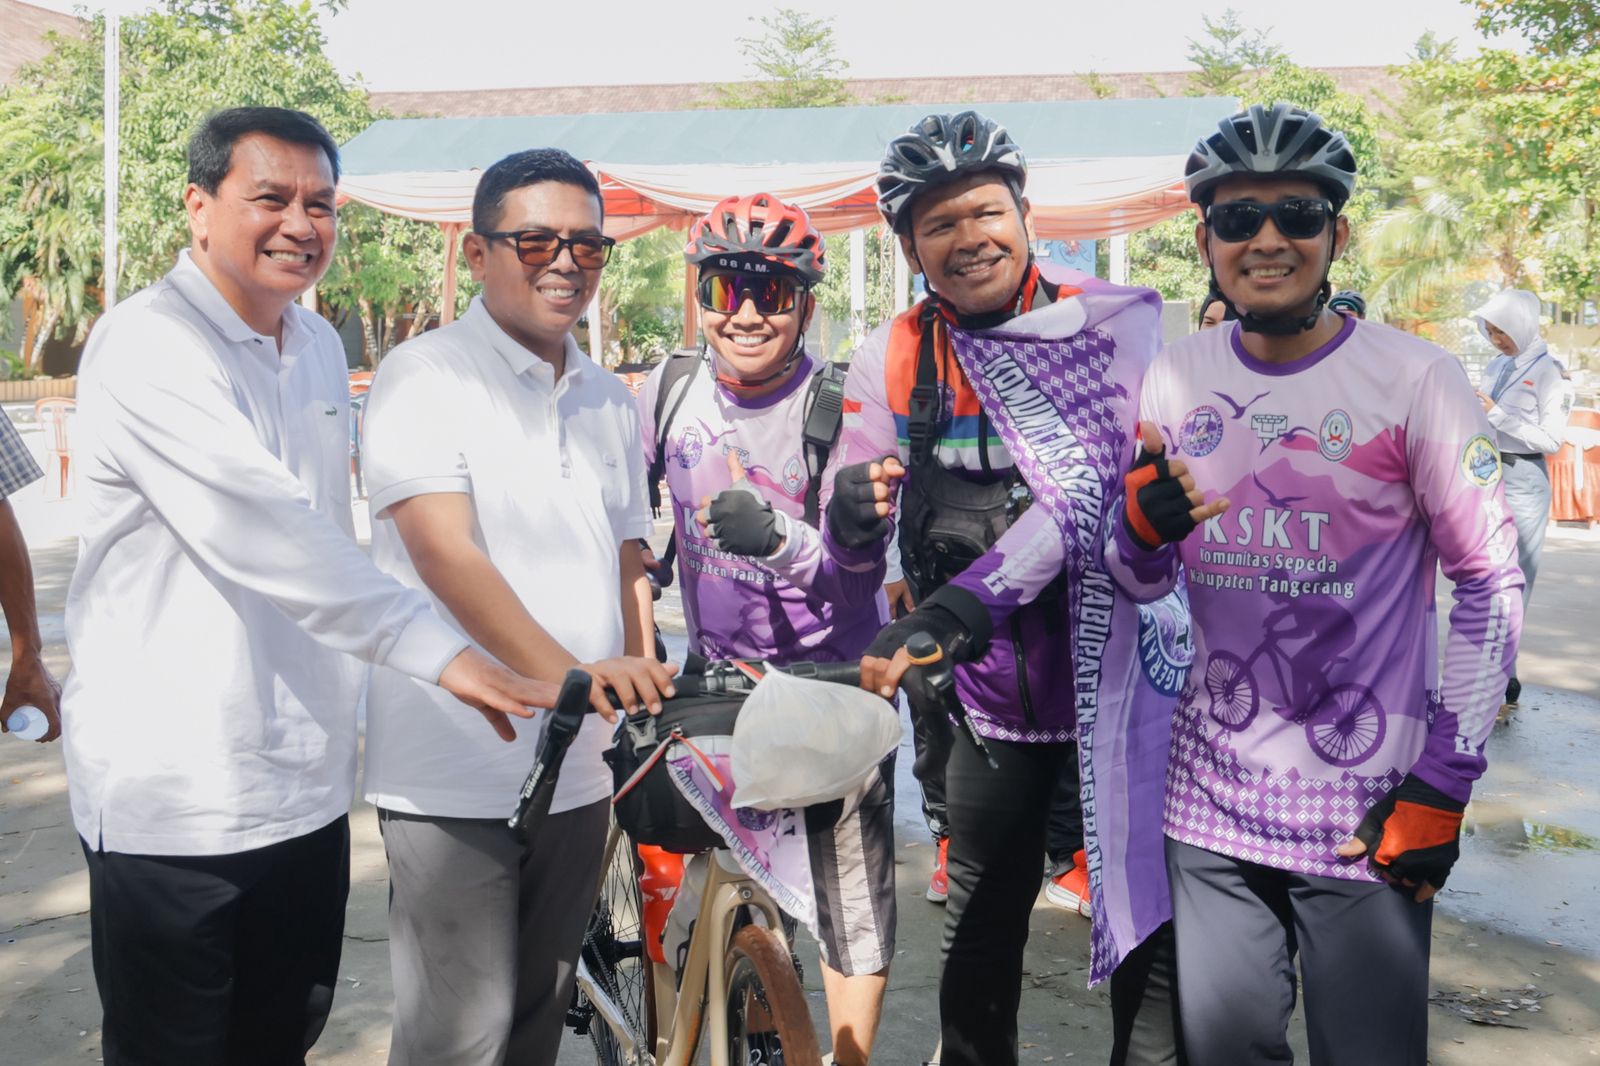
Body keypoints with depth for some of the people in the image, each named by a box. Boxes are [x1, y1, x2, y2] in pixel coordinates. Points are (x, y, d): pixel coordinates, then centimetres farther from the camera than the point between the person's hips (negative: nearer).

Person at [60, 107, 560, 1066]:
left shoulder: (321, 346, 13)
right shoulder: (148, 346, -15)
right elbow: (259, 528, -28)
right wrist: (440, 651, -32)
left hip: (305, 784, 8)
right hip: (178, 799, -8)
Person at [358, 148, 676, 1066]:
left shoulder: (611, 401, 14)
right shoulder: (426, 377, -7)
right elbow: (443, 552, -20)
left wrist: (644, 713, 8)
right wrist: (565, 672, -33)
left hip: (579, 769, 6)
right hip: (457, 774, -6)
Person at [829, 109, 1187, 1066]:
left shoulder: (1118, 322, -10)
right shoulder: (893, 359, 0)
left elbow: (1095, 482, -25)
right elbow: (853, 551, 3)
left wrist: (965, 599, -36)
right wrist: (853, 511, -21)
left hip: (1119, 671, -3)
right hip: (992, 690, 3)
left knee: (1150, 925, 2)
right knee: (981, 928, 15)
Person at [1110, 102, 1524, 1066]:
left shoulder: (1414, 379, -9)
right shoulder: (1175, 378, 3)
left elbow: (1492, 586, -6)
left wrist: (1443, 786, -10)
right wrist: (1143, 529, -14)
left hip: (1369, 814, -3)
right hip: (1211, 796, 4)